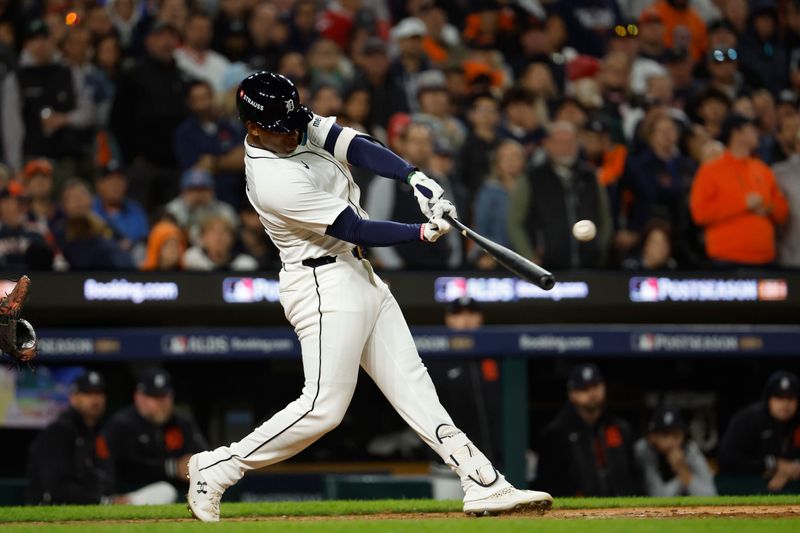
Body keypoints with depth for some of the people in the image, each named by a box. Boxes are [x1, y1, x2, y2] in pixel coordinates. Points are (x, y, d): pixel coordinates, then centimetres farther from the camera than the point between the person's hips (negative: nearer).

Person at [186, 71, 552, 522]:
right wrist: (424, 232, -14)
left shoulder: (300, 127, 1)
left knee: (410, 381, 5)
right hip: (325, 286, -9)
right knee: (324, 406, -10)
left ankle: (484, 483, 2)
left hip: (358, 276, 9)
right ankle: (217, 468, 2)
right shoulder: (274, 181, -24)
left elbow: (356, 147, -8)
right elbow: (357, 230, -20)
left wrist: (417, 178, -22)